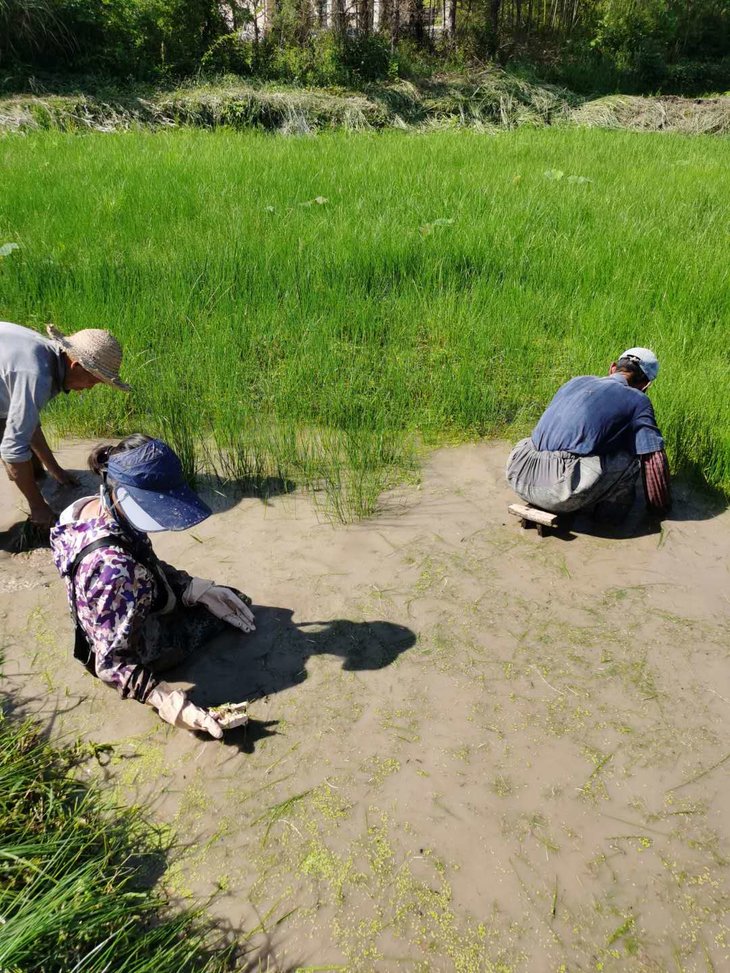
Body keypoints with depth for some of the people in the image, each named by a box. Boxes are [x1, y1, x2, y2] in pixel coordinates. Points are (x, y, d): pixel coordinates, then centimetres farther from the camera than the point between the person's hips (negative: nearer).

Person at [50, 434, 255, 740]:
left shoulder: (92, 506, -16)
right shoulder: (112, 568, -42)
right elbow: (111, 663, -35)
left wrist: (194, 586, -4)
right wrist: (167, 701, -43)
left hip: (138, 612, 8)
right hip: (141, 650, -8)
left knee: (233, 600, 19)